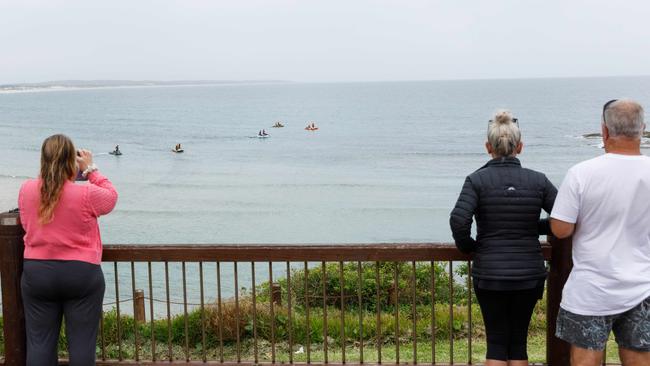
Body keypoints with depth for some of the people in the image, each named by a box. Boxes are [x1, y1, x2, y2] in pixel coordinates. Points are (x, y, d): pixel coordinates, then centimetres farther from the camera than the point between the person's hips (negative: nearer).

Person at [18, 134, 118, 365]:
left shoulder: (26, 190, -4)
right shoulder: (86, 194, -16)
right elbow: (111, 197, 5)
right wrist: (90, 170, 10)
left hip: (36, 273, 3)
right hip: (82, 273, -3)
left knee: (39, 343, 10)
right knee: (82, 344, 6)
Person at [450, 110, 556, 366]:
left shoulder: (477, 180, -8)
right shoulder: (538, 181, -2)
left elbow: (459, 220, -20)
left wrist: (467, 246, -1)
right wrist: (536, 228, 11)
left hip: (489, 275, -1)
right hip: (529, 275, 2)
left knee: (497, 342, 10)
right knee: (519, 341, 14)